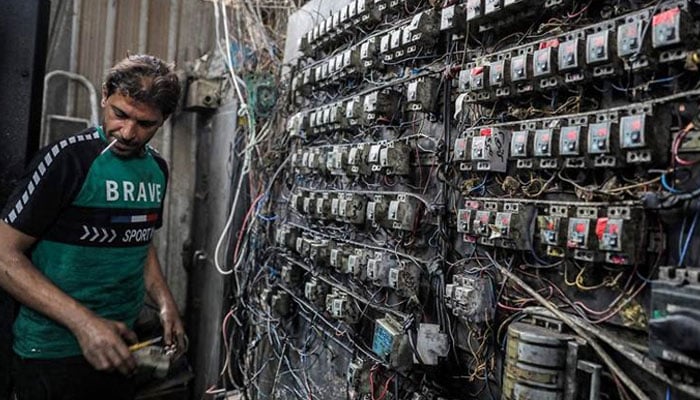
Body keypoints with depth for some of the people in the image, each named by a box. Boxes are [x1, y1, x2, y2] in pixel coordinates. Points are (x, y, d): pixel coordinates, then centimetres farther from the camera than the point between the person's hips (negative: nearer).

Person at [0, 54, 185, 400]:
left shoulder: (157, 169, 3)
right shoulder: (67, 159, -16)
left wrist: (165, 303, 1)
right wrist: (83, 322, -24)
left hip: (118, 348, 6)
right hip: (52, 356, -6)